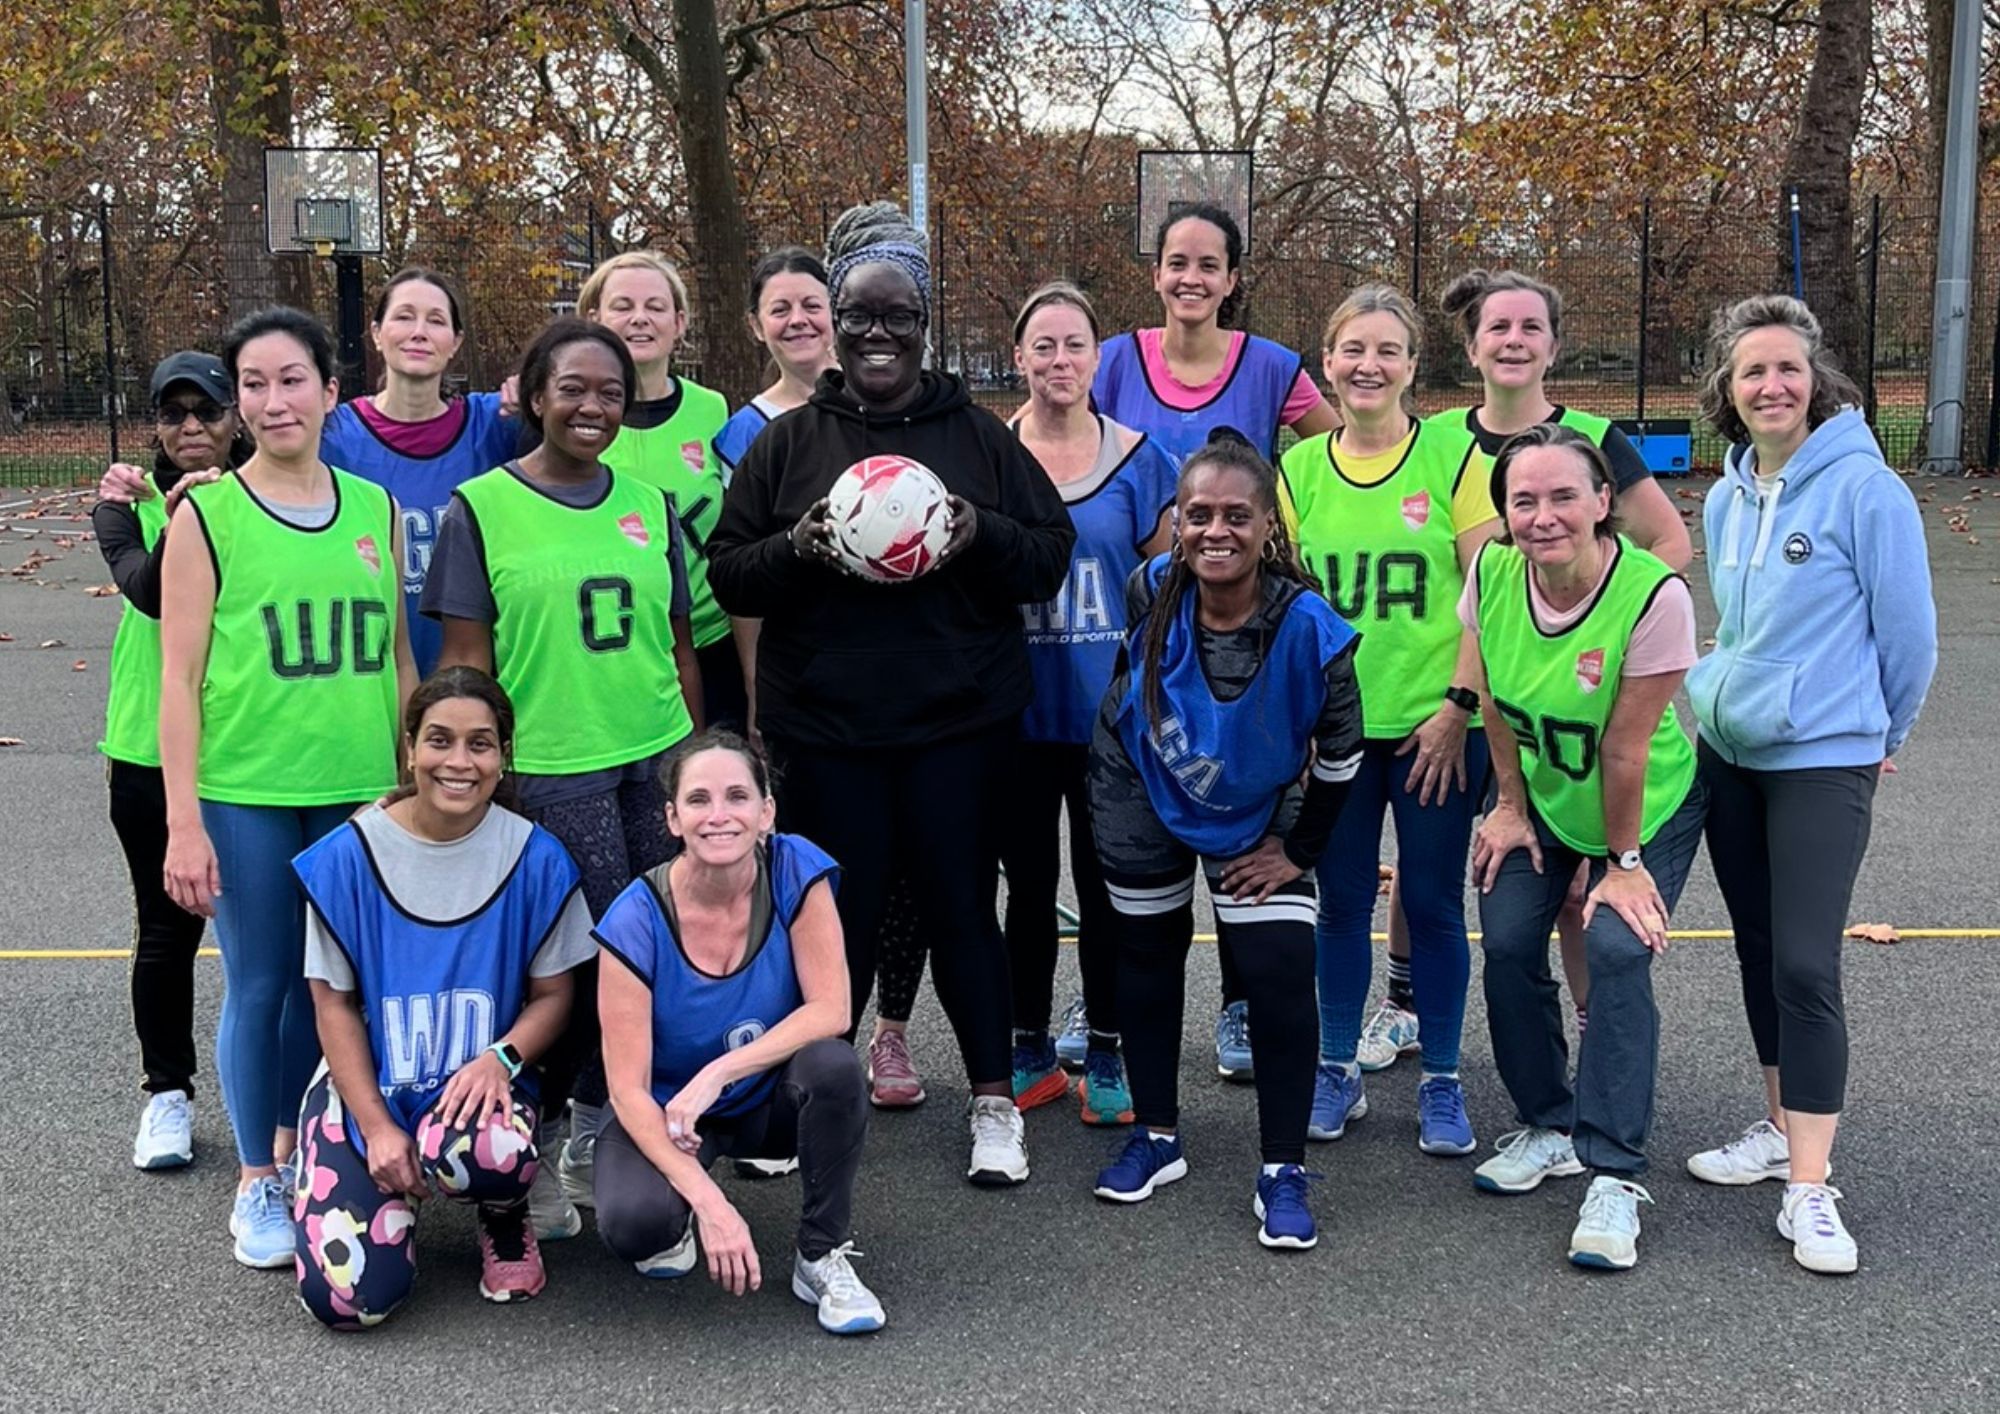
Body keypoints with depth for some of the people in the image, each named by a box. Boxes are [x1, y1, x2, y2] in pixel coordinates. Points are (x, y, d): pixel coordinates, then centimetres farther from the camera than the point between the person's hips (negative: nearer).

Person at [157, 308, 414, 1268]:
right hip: (245, 794, -3)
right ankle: (257, 1183, 19)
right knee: (260, 987, 4)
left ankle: (299, 1148, 31)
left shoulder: (374, 509, 7)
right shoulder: (207, 516, -3)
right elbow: (179, 677, -4)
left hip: (360, 791, 3)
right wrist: (183, 823, -9)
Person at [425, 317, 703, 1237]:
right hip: (548, 773, -5)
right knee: (589, 962, -5)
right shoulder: (482, 508, -1)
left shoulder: (647, 504, 12)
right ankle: (528, 1145, 16)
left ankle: (594, 1135, 24)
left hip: (656, 763, 5)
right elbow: (465, 663, -2)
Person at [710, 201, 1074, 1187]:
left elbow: (1052, 553, 6)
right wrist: (795, 549, -14)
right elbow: (729, 576, 6)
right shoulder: (787, 441, 8)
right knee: (840, 916, 4)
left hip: (960, 723, 0)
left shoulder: (978, 434, 7)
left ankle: (995, 1104, 17)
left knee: (961, 907, 4)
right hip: (825, 725, 0)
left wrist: (982, 533, -14)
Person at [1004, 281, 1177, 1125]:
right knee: (1029, 884, 11)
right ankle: (1030, 1052, 23)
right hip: (1016, 712, 1)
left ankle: (1106, 1056, 19)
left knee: (1104, 887, 7)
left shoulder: (1137, 460, 0)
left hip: (1111, 710, -1)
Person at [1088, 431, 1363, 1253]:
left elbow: (1340, 752, -15)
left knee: (1281, 975, -10)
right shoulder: (1152, 592, -25)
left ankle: (1283, 1172, 5)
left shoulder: (1309, 628, -30)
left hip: (1255, 816, -2)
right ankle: (1157, 1137, 31)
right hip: (1141, 792, 2)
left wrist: (1299, 851, -8)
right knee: (1147, 956, 13)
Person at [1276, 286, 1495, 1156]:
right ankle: (1338, 1071, 24)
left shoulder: (1455, 454, -4)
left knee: (1433, 902, 5)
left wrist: (1458, 706, -11)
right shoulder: (1300, 469, 4)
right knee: (1341, 902, 10)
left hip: (1433, 724, -2)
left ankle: (1441, 1081, 19)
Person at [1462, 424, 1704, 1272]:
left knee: (1618, 952, -20)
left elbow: (1625, 749, -24)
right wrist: (1510, 805, 3)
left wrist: (1624, 864, -16)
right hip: (1541, 798, 4)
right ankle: (1550, 1129, 15)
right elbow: (1494, 700, -2)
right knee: (1508, 945, -6)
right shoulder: (1493, 573, -18)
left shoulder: (1653, 594, -31)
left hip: (1648, 808, -4)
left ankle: (1614, 1177, -14)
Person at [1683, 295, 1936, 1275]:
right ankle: (1781, 1128, 28)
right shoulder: (1726, 498, 7)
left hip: (1823, 761, -6)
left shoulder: (1865, 487, -13)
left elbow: (1907, 632, -7)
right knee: (1759, 954, 14)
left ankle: (1809, 1190, -6)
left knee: (1805, 966, -11)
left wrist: (1880, 733, 5)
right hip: (1728, 752, 6)